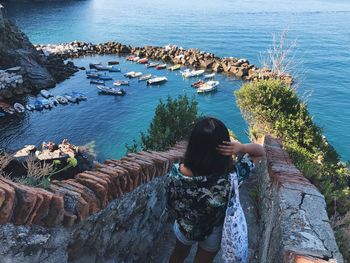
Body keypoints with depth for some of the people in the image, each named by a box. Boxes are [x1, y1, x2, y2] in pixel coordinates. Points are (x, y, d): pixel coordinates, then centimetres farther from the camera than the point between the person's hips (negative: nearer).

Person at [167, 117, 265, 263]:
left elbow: (171, 205, -14)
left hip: (184, 228, 1)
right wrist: (242, 147, -38)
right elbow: (260, 152, -19)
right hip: (213, 235, 0)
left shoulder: (177, 171, -34)